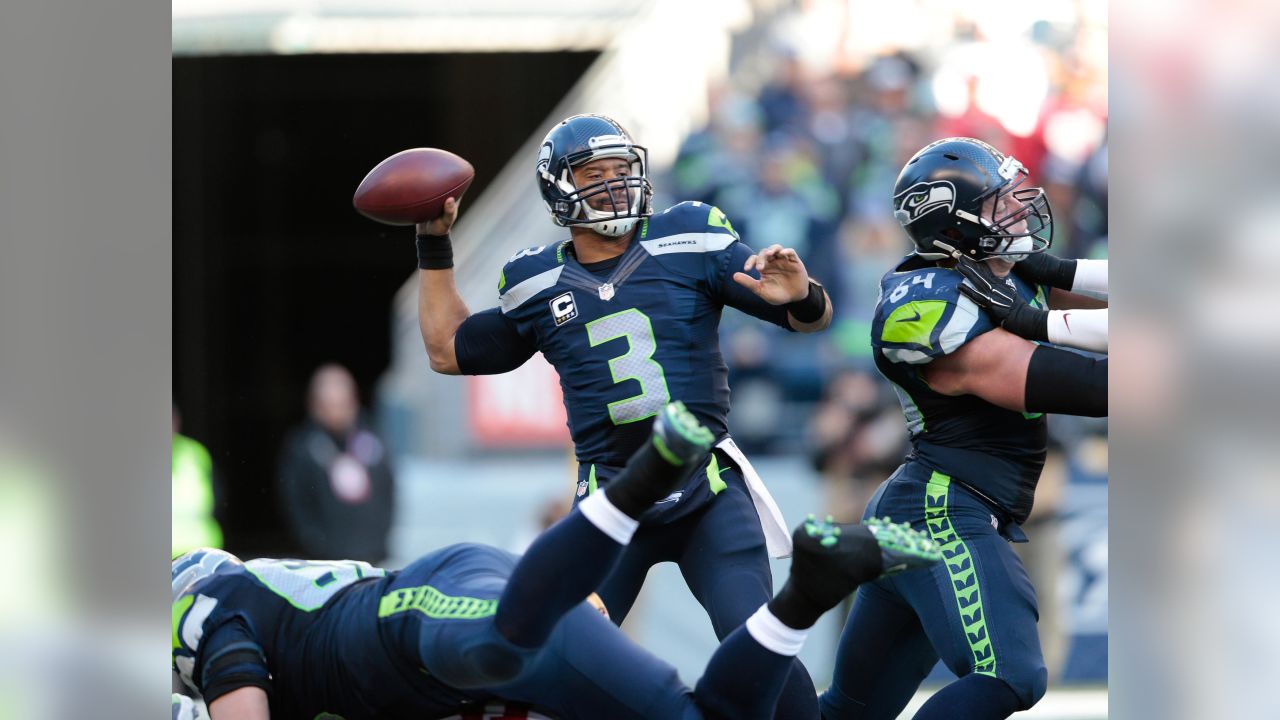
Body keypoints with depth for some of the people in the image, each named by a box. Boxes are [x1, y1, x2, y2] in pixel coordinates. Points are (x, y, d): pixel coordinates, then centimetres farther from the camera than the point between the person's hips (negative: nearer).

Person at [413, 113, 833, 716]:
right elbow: (448, 351, 23)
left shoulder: (689, 242, 0)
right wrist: (434, 247, 18)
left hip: (709, 490, -2)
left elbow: (813, 317, 0)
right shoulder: (538, 286, 7)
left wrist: (802, 298, -24)